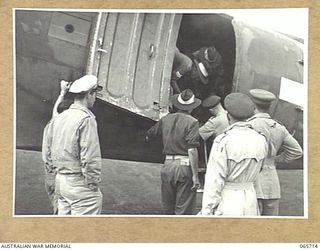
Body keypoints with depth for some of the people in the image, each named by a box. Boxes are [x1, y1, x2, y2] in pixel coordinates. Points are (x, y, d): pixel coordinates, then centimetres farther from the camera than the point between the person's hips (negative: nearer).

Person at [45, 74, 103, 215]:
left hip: (60, 181, 8)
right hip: (79, 184, -8)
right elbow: (90, 158, -20)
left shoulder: (59, 118, 10)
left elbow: (51, 151, 15)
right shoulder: (86, 119, -16)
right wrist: (93, 185, -12)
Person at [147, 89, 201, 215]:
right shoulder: (192, 122, -7)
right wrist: (195, 175, -13)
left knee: (168, 209, 16)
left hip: (168, 165, 5)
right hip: (185, 166, -5)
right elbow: (192, 150, -14)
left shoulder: (165, 119, 8)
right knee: (183, 211, 2)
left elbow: (150, 134, 23)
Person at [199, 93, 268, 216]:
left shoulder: (223, 141, -14)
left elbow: (214, 180, -14)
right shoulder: (261, 140, 2)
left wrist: (207, 211, -10)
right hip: (250, 201, 6)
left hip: (226, 200, -6)